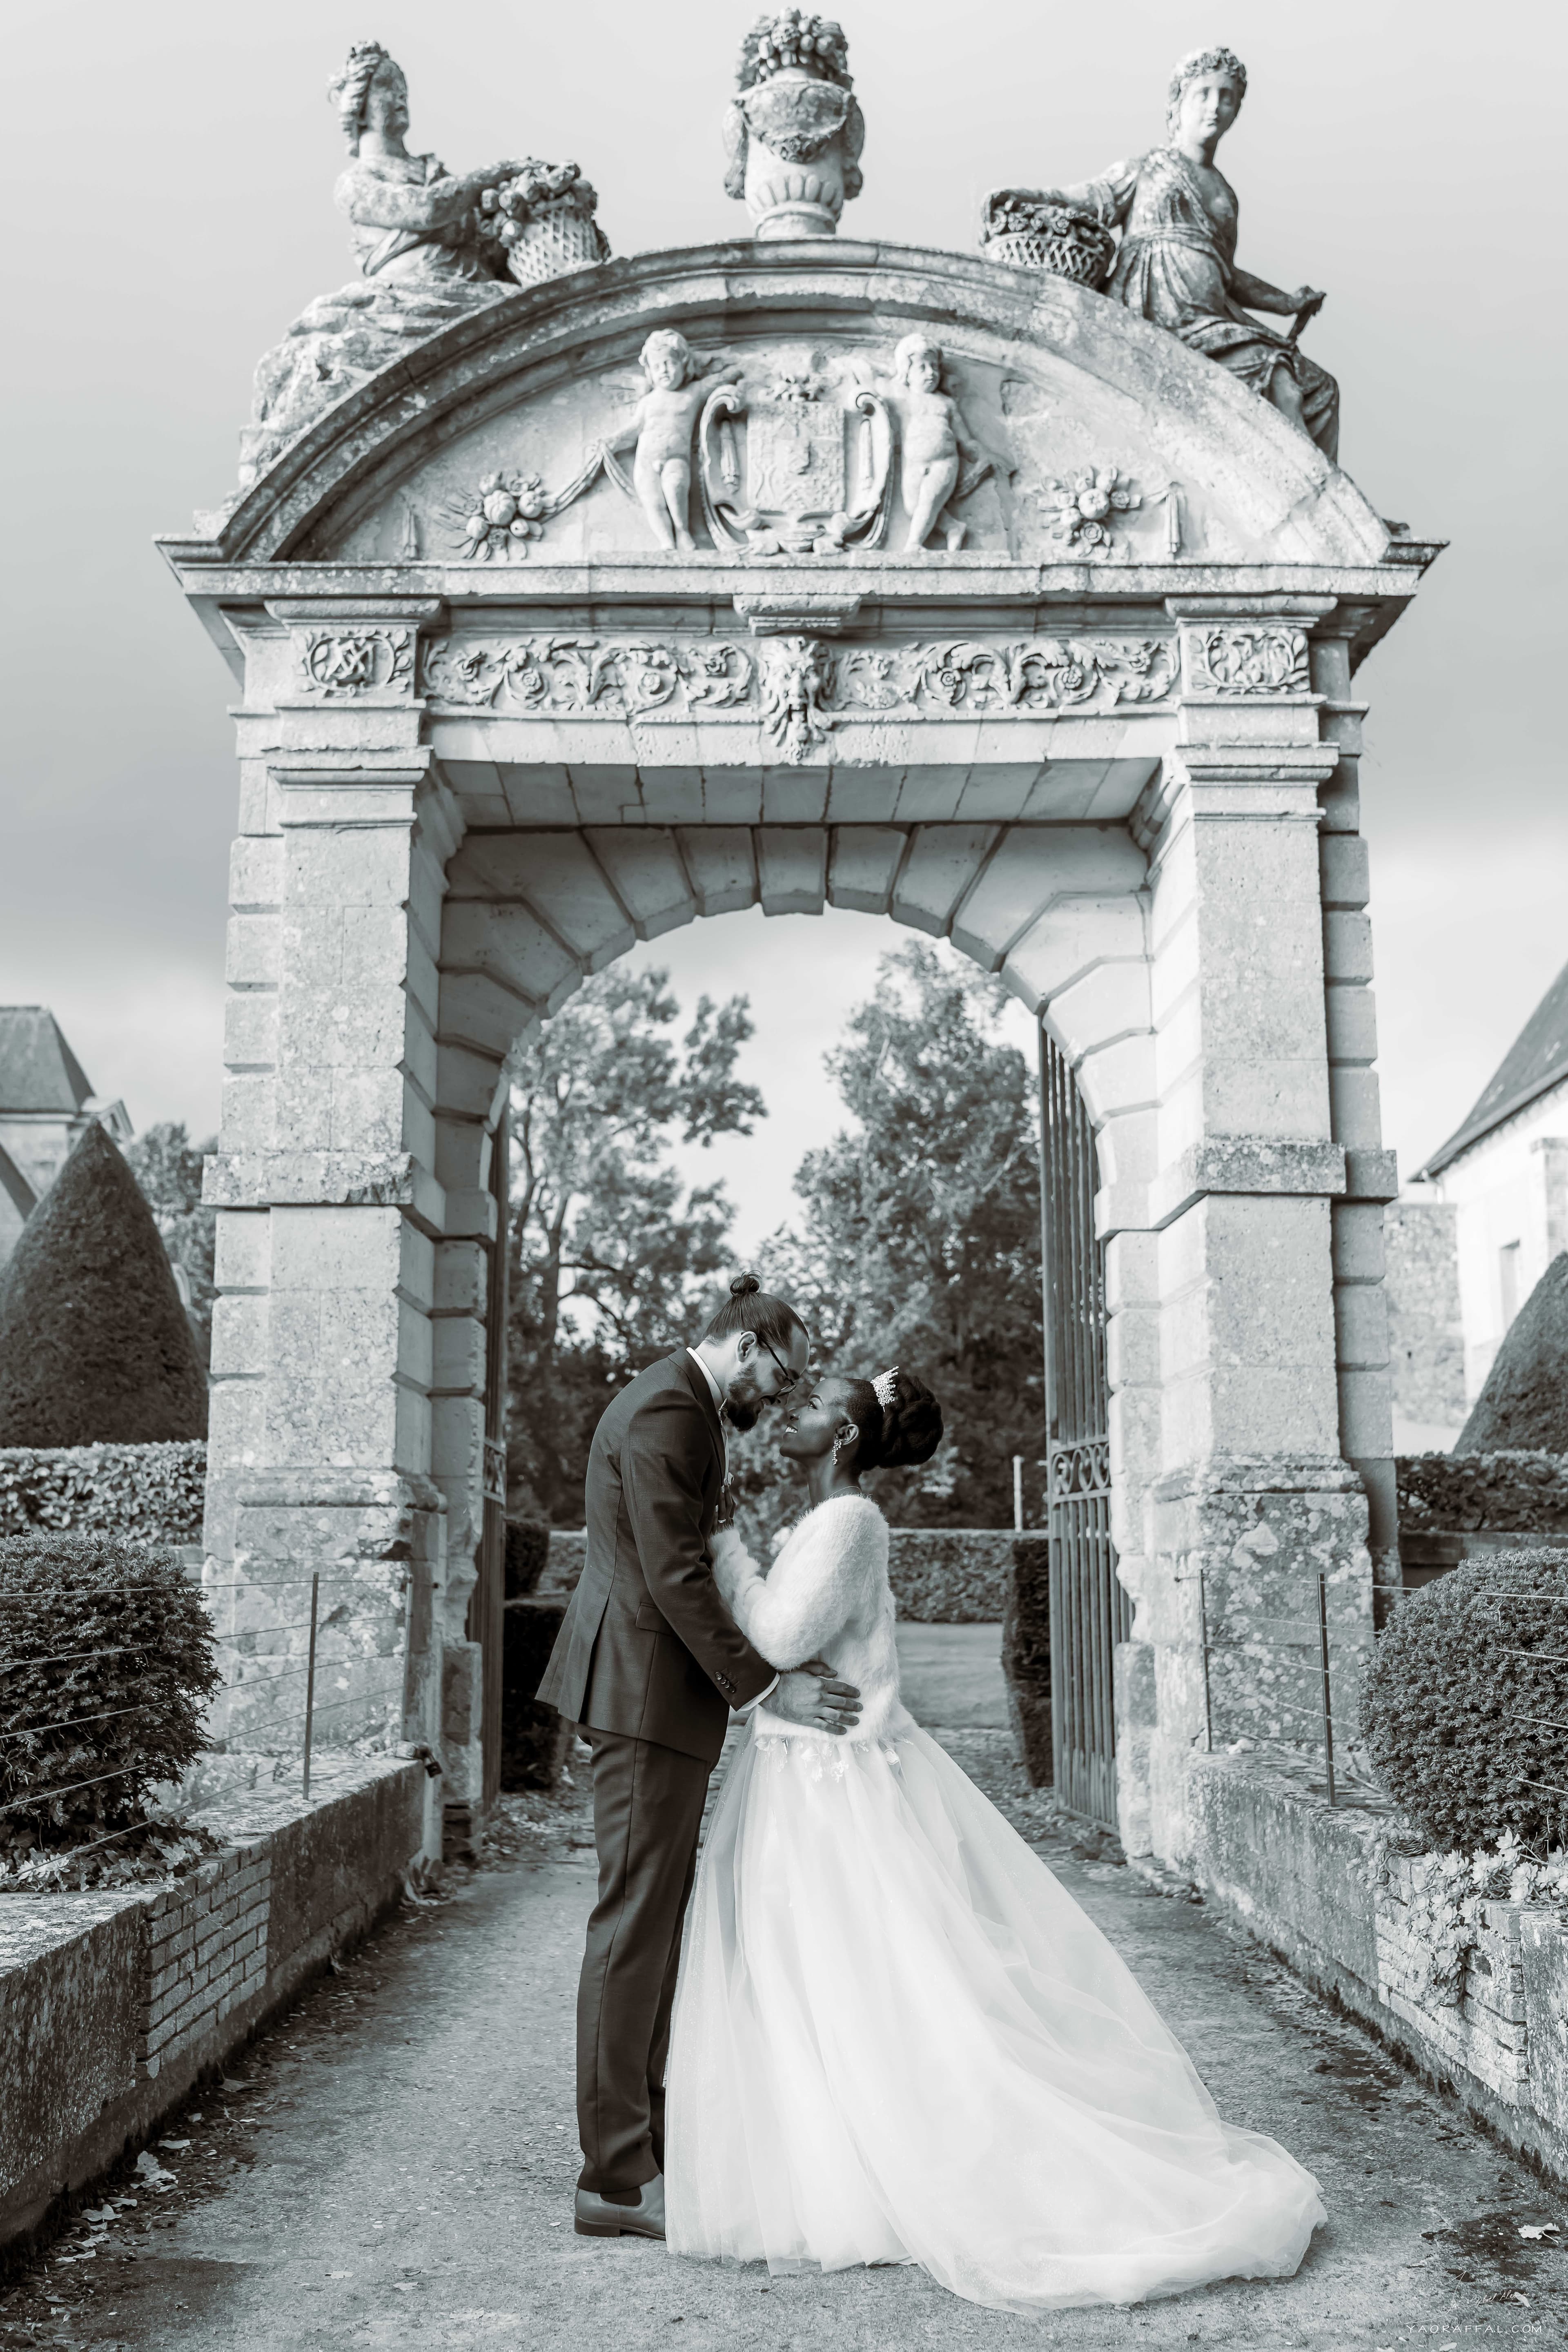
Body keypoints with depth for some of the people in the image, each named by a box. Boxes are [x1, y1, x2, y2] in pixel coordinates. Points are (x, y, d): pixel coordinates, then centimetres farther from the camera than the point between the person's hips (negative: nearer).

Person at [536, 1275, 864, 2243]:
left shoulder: (680, 1404, 16)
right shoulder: (666, 1412, -16)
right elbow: (675, 1577, -22)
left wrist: (770, 1662, 17)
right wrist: (765, 1684, -20)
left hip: (660, 1688, 11)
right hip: (648, 1689, -11)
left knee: (661, 1916, 16)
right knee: (635, 1920, -5)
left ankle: (641, 2134, 26)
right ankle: (617, 2179, 3)